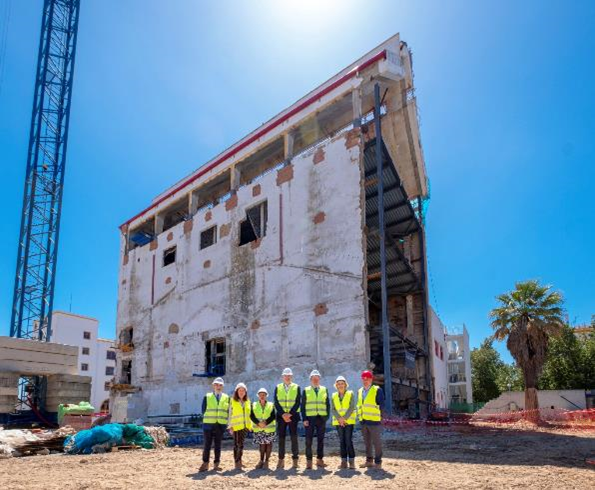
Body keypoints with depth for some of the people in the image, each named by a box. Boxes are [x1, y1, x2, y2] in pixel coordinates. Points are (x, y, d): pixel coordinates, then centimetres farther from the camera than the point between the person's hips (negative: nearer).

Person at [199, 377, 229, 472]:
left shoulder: (226, 398, 9)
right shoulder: (207, 397, 4)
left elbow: (228, 411, 8)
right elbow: (204, 410, 4)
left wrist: (227, 423, -1)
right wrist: (208, 419, -2)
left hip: (221, 424, 1)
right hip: (208, 424, -1)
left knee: (218, 445, 5)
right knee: (207, 444, 0)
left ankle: (216, 464, 12)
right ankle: (205, 464, 6)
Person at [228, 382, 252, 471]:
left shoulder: (247, 401, 9)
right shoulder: (233, 401, -3)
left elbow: (249, 414, 13)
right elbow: (230, 414, -4)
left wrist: (250, 425, 9)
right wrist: (230, 426, -8)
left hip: (245, 426, 4)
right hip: (236, 426, -4)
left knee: (241, 444, 9)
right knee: (237, 444, -1)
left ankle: (238, 461, 19)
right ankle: (237, 462, 4)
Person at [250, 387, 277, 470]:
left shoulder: (271, 405, 4)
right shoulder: (254, 405, 6)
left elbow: (273, 416, -6)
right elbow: (252, 416, -4)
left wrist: (266, 422, -21)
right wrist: (258, 423, -20)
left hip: (269, 428, 0)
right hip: (258, 429, 0)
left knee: (268, 444, 0)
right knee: (261, 444, 3)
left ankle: (266, 461, 10)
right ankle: (261, 461, 18)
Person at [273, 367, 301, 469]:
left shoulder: (296, 387, 5)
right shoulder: (278, 387, 8)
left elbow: (297, 403, -3)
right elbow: (276, 403, 1)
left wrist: (290, 414, -13)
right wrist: (283, 414, -11)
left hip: (293, 416, -1)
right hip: (281, 416, 1)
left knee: (294, 437, -1)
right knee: (281, 437, 2)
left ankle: (295, 459, 6)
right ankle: (281, 460, 8)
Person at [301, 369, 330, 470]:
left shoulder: (324, 390, 10)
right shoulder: (306, 390, 5)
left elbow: (327, 404, 9)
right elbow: (303, 406, 2)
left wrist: (327, 416, -1)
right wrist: (304, 419, -7)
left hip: (321, 418, 2)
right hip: (310, 418, -2)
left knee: (321, 440, 7)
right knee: (308, 441, -2)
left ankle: (320, 460, 16)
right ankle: (309, 461, 3)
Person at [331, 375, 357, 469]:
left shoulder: (350, 394, 1)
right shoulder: (334, 396, 9)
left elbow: (352, 407, -6)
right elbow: (332, 409, 3)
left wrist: (344, 418, -13)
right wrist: (339, 419, -11)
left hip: (349, 421, -3)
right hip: (338, 422, 3)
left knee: (349, 440, -10)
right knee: (342, 441, 3)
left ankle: (351, 461, -4)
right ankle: (344, 461, 8)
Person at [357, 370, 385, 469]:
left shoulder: (377, 390, -5)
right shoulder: (359, 391, 13)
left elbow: (381, 405, -5)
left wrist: (379, 416, -8)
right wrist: (360, 416, 11)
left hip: (374, 420, -6)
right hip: (363, 420, 6)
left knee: (377, 442, -1)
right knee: (367, 442, 13)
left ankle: (378, 462, 6)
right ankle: (369, 461, 22)